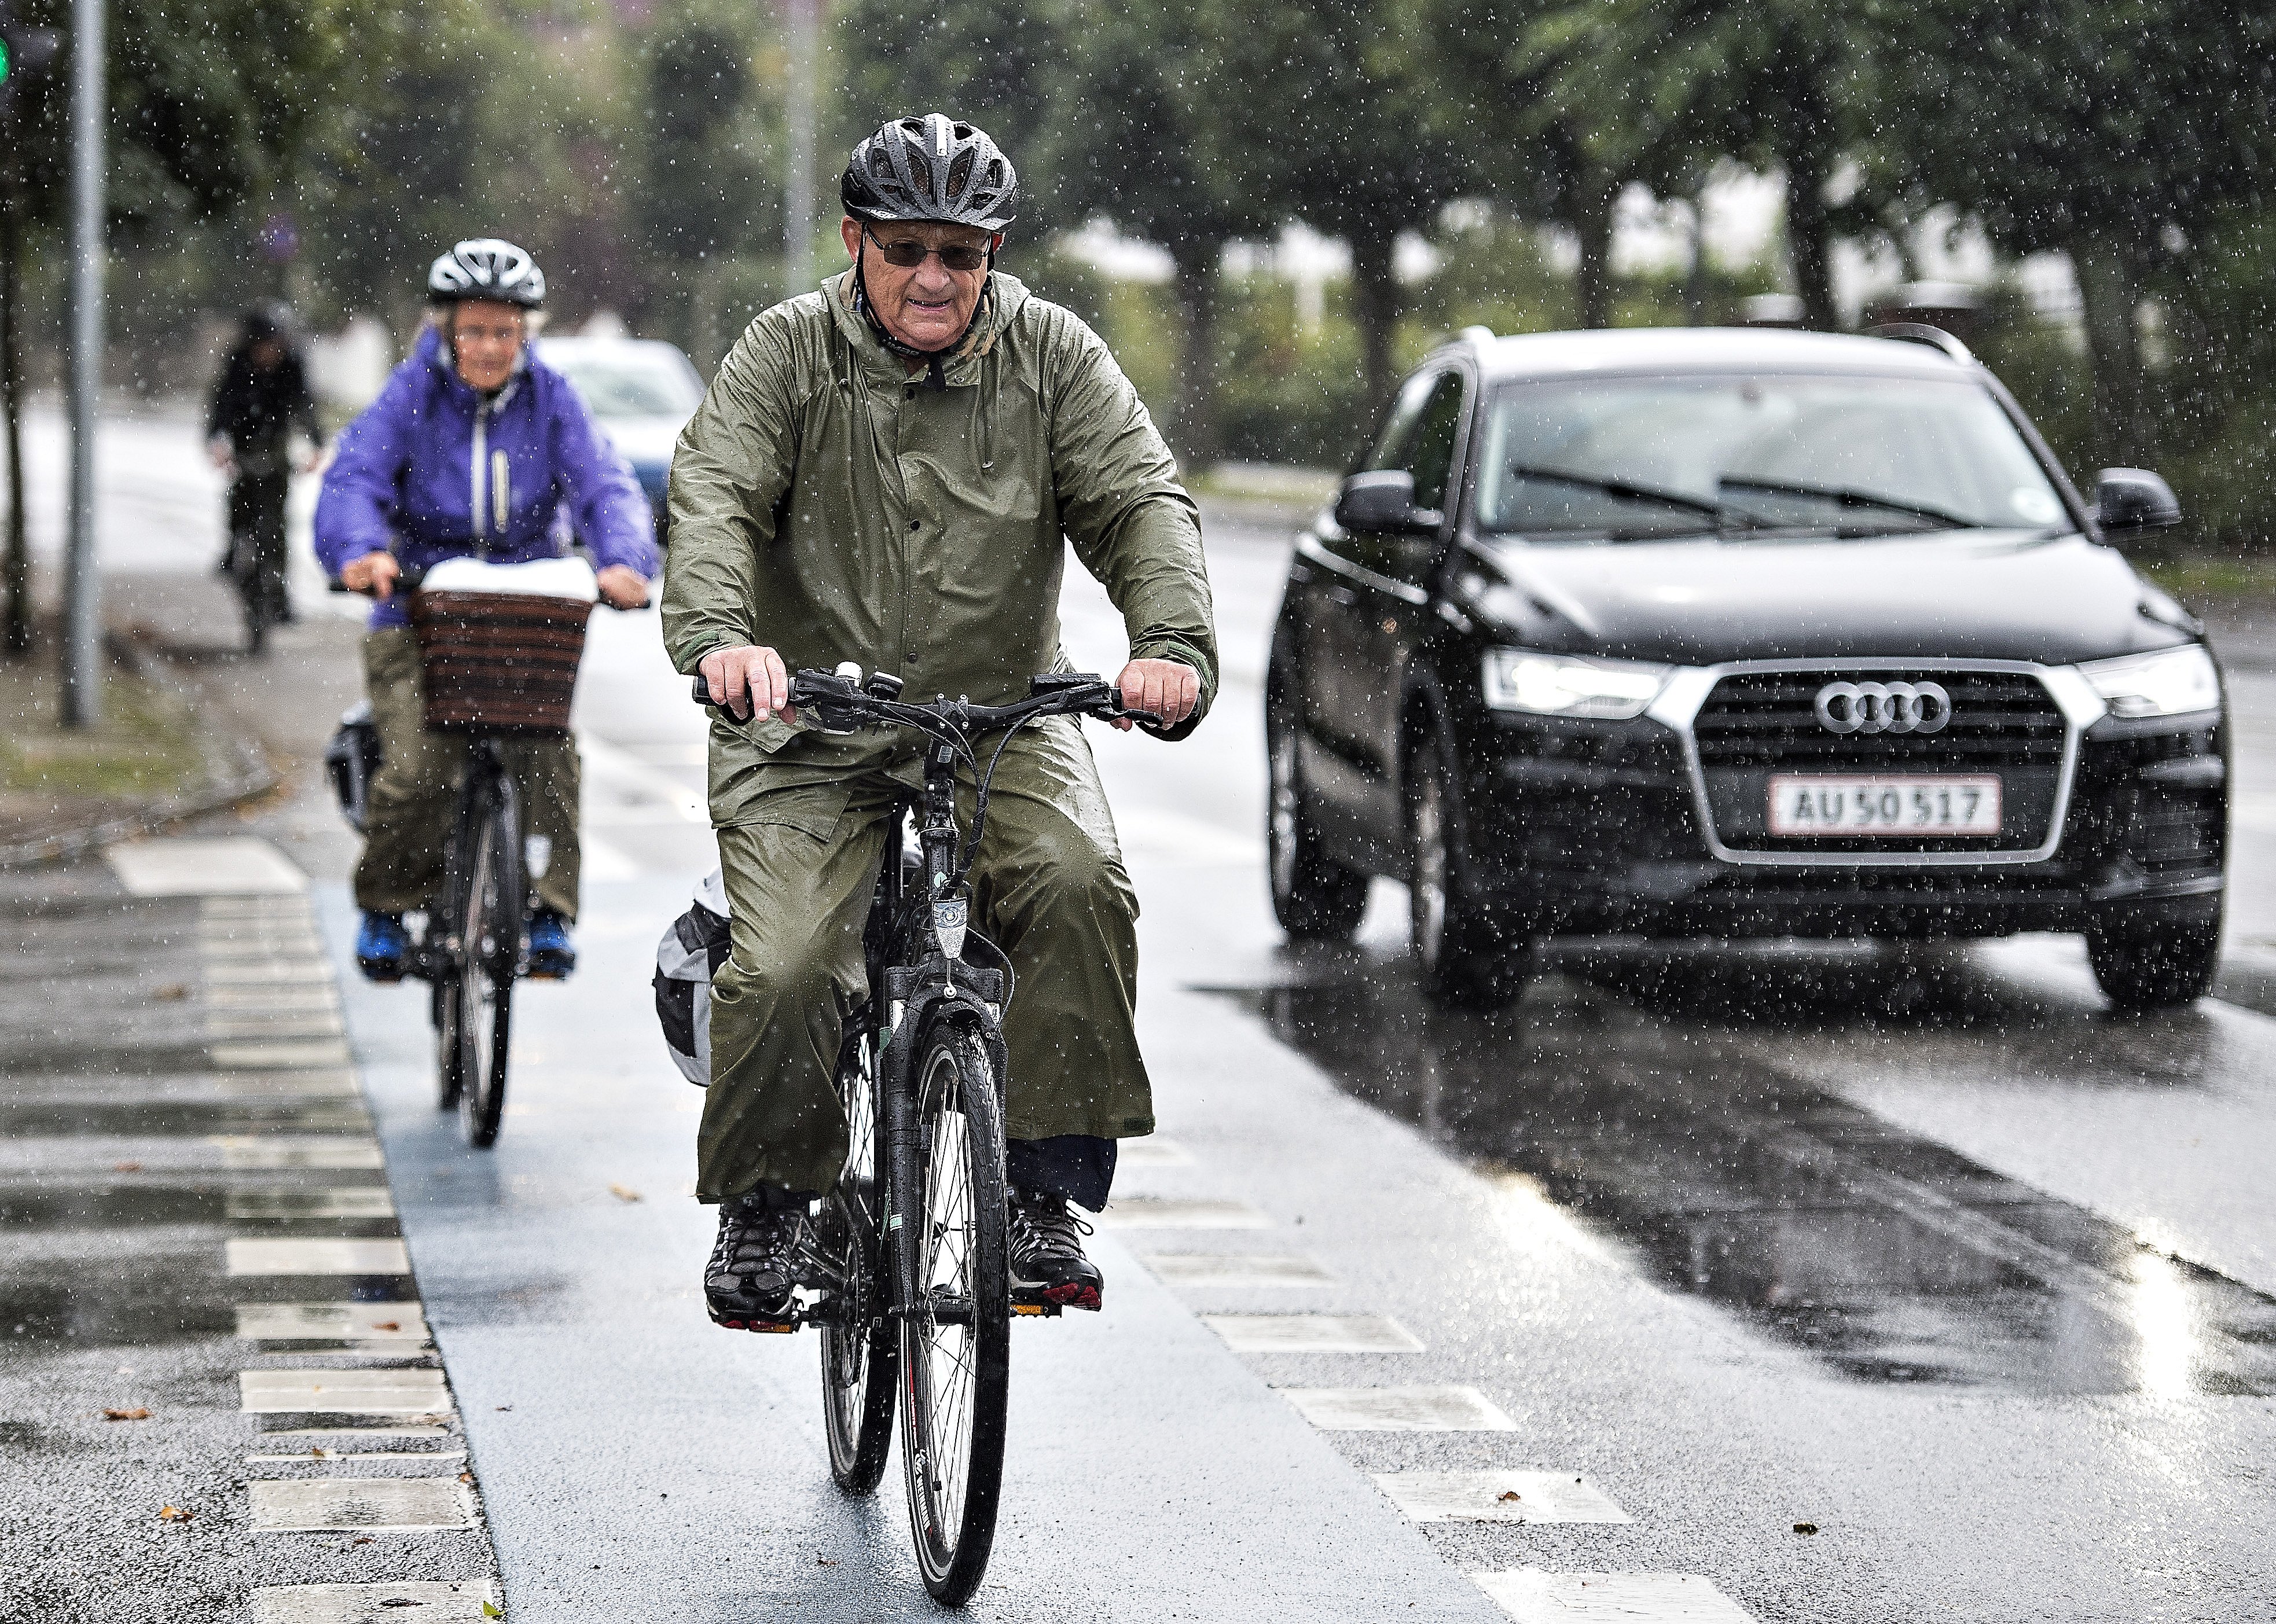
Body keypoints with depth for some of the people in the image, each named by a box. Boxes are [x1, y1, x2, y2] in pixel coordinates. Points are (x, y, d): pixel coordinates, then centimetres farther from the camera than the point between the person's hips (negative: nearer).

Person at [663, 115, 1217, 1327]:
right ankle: (765, 1204, 8)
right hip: (810, 730, -1)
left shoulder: (1053, 357, 1)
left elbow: (1142, 502, -9)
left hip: (1005, 716, 1)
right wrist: (719, 633, -37)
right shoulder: (788, 354, -2)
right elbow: (714, 494, -16)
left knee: (1078, 884, -28)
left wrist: (1174, 645, -30)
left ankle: (1044, 1192, -16)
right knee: (785, 971, -20)